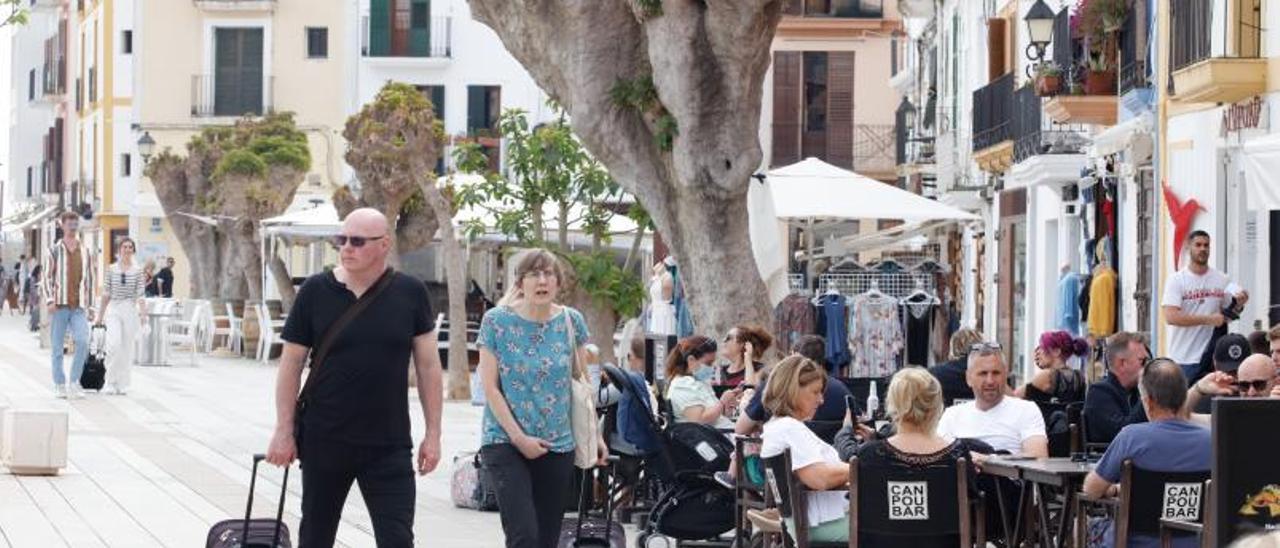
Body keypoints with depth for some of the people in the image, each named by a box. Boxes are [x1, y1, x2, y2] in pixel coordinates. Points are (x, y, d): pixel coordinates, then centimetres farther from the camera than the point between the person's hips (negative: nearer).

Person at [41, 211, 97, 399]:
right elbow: (45, 279, 1)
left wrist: (90, 306, 12)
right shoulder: (54, 251, 3)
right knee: (57, 347, 2)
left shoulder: (86, 251, 11)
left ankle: (74, 382, -5)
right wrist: (49, 301, -11)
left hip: (79, 307, 1)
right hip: (59, 306, -1)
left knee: (83, 342, -16)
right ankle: (59, 385, 11)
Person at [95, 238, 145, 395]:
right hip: (113, 309, 0)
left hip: (130, 310, 0)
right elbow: (106, 294, 9)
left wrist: (142, 313, -11)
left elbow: (140, 295, 1)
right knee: (113, 344, -16)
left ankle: (122, 384, 11)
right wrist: (100, 314, 9)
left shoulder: (137, 271, 4)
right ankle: (111, 382, -5)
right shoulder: (111, 269, 6)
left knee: (127, 347, 2)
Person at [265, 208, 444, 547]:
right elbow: (291, 364, 2)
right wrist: (284, 431, -2)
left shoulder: (410, 294, 0)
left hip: (389, 446, -1)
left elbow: (428, 366, 4)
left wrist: (433, 433, 1)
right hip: (324, 442, 1)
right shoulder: (315, 292, -2)